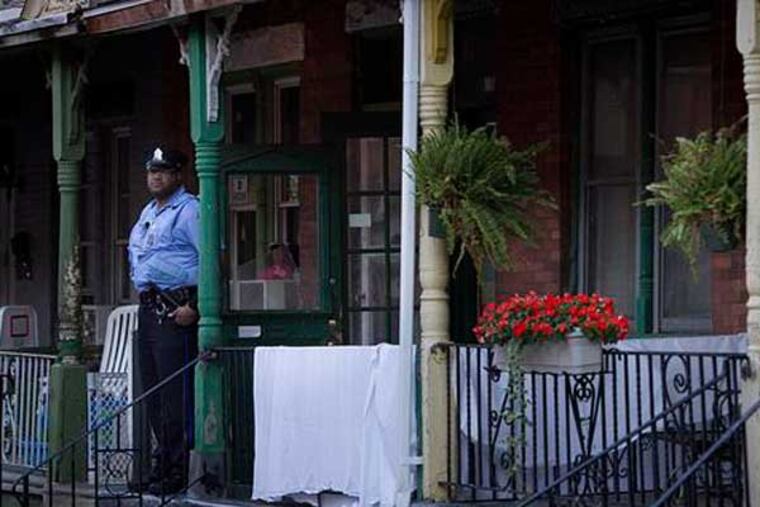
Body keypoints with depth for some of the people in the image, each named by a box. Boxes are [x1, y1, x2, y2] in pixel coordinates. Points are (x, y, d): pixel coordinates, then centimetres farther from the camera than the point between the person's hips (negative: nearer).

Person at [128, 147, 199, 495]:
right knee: (152, 391, 12)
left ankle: (175, 472, -6)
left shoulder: (188, 210, -9)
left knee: (174, 395, -9)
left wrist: (193, 306, -20)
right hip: (148, 307, 9)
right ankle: (161, 463, 21)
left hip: (176, 309, -9)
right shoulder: (148, 212, 20)